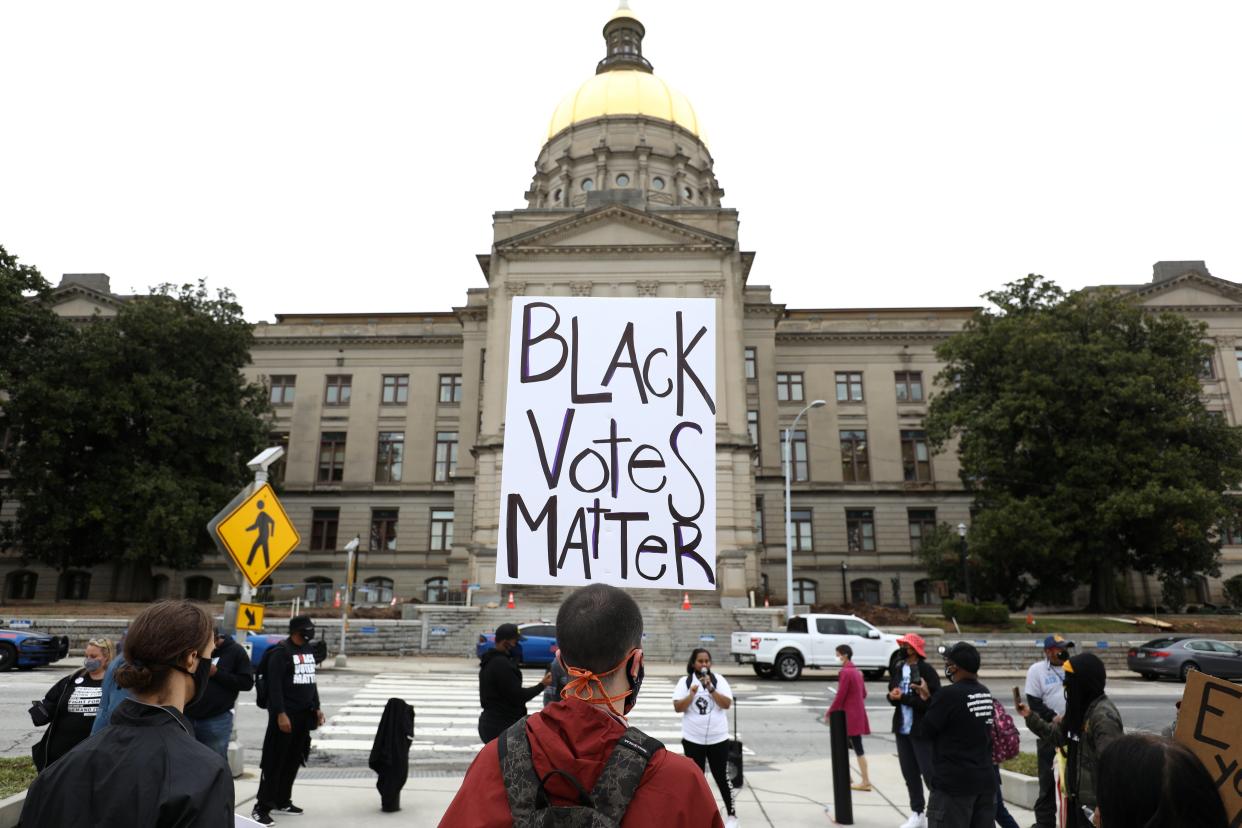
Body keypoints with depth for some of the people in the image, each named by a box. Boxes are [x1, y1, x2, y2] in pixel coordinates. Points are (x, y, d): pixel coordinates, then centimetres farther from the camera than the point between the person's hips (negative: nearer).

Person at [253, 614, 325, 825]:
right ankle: (262, 807, 4)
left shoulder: (309, 649, 12)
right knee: (274, 761, -3)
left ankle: (282, 801, 25)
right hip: (285, 714, -7)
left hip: (304, 714, 7)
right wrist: (280, 714, -21)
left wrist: (316, 707, 17)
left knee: (293, 760, 13)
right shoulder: (281, 651, -12)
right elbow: (274, 685, -16)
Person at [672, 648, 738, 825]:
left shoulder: (719, 680, -3)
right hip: (692, 739, 0)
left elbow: (727, 704, -12)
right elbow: (677, 708, -8)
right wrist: (692, 694, -22)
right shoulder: (684, 682, -3)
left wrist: (710, 688, -21)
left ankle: (732, 814, 23)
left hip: (718, 738, 0)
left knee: (722, 777, 8)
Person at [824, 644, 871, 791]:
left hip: (850, 715, -9)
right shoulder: (856, 671, 12)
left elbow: (840, 696, -18)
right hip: (857, 713, 9)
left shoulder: (845, 672, -17)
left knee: (857, 748, -3)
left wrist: (829, 713, -10)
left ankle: (866, 782, 1)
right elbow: (863, 693, 16)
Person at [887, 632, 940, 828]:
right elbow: (892, 694, 14)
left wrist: (903, 697, -20)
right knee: (909, 773, 13)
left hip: (922, 730, -7)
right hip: (902, 728, 7)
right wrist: (892, 696, -9)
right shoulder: (897, 668, 7)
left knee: (929, 773, -4)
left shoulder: (926, 671, -14)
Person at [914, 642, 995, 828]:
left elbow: (928, 730, -8)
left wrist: (927, 700, 6)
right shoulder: (986, 694, 5)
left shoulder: (949, 694, -18)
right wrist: (929, 699, 19)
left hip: (953, 783, -7)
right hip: (985, 780, 7)